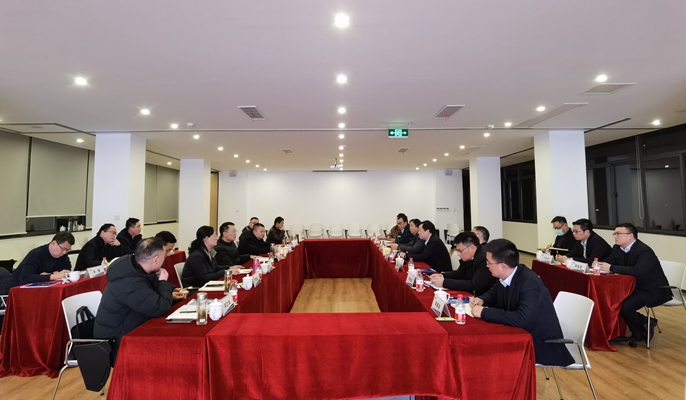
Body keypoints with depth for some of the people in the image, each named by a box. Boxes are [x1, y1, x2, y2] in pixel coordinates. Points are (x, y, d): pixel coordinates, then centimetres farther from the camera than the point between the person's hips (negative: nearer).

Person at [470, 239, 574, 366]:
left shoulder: (530, 283, -28)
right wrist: (481, 300, -7)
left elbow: (522, 319, -39)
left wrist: (484, 312, -32)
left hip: (542, 343, -7)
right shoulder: (505, 276, -6)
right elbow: (494, 293, 15)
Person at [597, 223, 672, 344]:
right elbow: (608, 262, 0)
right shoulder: (617, 248, 0)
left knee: (624, 307, -24)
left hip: (653, 290, -8)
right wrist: (599, 265, -24)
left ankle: (640, 333, 7)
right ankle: (645, 323, 12)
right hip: (635, 287, 8)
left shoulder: (645, 251, -24)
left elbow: (637, 271, -38)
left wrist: (611, 268, -36)